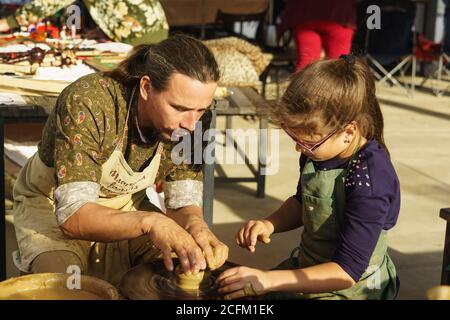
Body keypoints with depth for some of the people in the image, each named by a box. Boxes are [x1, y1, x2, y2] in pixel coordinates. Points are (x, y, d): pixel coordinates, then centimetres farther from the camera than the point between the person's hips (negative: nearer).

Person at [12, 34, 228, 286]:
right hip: (55, 206, -3)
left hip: (126, 205, 4)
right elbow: (73, 216, -38)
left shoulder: (192, 118, -19)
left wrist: (196, 226, -36)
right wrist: (149, 221, -54)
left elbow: (184, 202, -13)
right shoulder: (86, 103, -35)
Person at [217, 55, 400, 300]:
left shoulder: (369, 180, -28)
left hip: (349, 289, -7)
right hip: (304, 268, 7)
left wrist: (268, 280, -30)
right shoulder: (318, 152, -7)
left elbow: (346, 272, -26)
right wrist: (269, 224, -5)